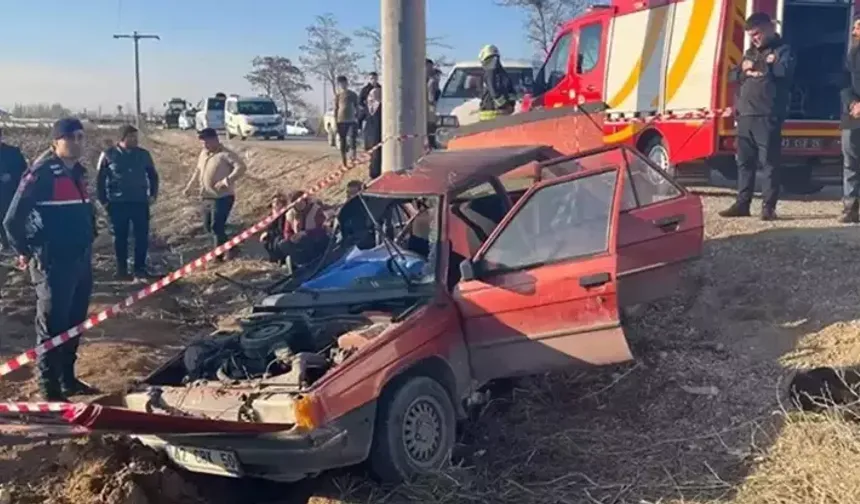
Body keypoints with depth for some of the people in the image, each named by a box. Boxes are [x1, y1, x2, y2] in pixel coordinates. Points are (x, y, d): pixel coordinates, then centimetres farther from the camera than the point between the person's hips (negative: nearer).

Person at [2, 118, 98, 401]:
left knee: (74, 323, 16)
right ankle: (50, 390, 5)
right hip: (53, 263, -8)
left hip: (81, 260, 8)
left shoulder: (78, 171, 12)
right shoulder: (42, 173, -14)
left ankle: (68, 379, 28)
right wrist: (25, 251, -5)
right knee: (52, 326, -2)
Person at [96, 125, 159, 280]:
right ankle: (121, 269, 16)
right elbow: (100, 179, 3)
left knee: (142, 236, 1)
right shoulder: (108, 155, -3)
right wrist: (103, 200, -1)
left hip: (140, 202, 2)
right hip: (117, 203, -2)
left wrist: (153, 194, 5)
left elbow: (153, 175, 14)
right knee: (120, 237, 7)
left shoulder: (143, 154, 3)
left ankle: (140, 267, 11)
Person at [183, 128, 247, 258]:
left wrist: (227, 181, -35)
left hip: (222, 198, -9)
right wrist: (190, 186, 24)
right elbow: (198, 171, 26)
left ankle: (218, 256, 3)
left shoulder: (225, 154, -14)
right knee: (208, 227, 14)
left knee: (217, 227, -9)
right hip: (206, 197, 9)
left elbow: (241, 167, -26)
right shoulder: (203, 153, 12)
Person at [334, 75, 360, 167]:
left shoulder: (353, 95, 7)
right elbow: (335, 109, 5)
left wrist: (357, 121, 5)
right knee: (342, 143, 2)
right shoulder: (337, 95, 5)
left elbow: (357, 108, 10)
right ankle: (344, 164, 8)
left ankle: (353, 157, -10)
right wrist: (335, 123, -1)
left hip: (351, 121, 0)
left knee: (351, 139, -21)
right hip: (341, 122, 0)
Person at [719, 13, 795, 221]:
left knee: (768, 162, -6)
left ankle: (768, 206, -4)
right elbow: (736, 76, 14)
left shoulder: (783, 50, 2)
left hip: (767, 116, -7)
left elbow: (783, 71, -16)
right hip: (745, 115, 7)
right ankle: (742, 203, 13)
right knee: (744, 162, 8)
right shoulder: (750, 52, 23)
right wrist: (759, 67, -5)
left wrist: (755, 66, -6)